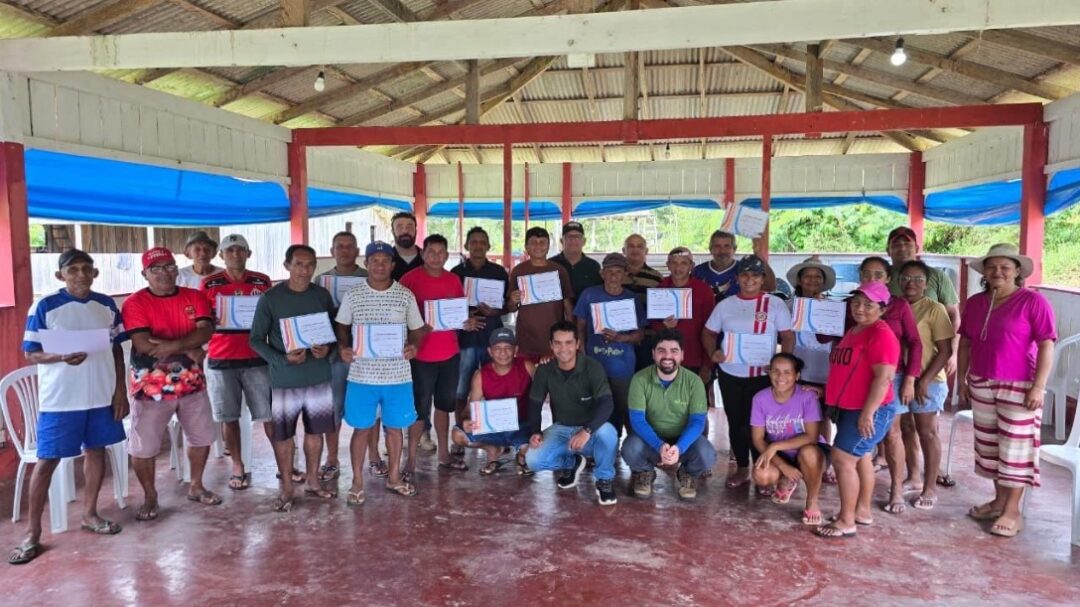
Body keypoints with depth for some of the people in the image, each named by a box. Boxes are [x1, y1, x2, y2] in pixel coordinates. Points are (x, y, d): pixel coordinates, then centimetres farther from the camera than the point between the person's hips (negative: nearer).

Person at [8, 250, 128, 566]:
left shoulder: (107, 306, 4)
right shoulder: (44, 307, -7)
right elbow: (30, 354, -6)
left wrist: (120, 390, 3)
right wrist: (61, 357, -26)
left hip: (102, 395, 4)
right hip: (60, 399, -4)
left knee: (96, 450, 13)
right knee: (47, 460, 1)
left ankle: (89, 513, 30)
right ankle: (32, 533, 12)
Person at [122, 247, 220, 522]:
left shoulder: (195, 297, 2)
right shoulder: (135, 303, -9)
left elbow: (206, 331, -12)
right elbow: (143, 345, -20)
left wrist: (172, 346, -26)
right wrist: (189, 350, -16)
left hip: (191, 383, 4)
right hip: (151, 387, -3)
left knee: (201, 437, 15)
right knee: (143, 447, 3)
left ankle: (196, 486, 34)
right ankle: (150, 497, 23)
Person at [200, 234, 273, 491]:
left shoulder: (263, 282, 5)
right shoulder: (209, 284, 2)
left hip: (256, 358, 0)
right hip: (221, 360, 0)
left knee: (269, 414, 2)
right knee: (229, 417, 6)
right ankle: (238, 467, 20)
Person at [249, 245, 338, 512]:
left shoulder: (323, 295, 1)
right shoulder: (270, 298, -9)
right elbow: (256, 339, -6)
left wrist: (327, 349, -11)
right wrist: (283, 359, -21)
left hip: (319, 377, 3)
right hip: (284, 380, -3)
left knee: (315, 431, 13)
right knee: (282, 435, 7)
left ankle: (312, 481, 29)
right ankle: (286, 488, 22)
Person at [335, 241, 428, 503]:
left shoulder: (406, 296, 0)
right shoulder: (352, 295, -1)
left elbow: (416, 330, 6)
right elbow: (342, 327, 10)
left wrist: (413, 346, -14)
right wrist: (343, 348, -9)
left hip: (398, 375, 1)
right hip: (362, 375, 0)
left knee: (394, 427, 13)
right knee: (362, 428, 8)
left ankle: (394, 477, 30)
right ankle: (357, 482, 23)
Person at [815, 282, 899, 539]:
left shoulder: (881, 335, -17)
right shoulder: (854, 331, 14)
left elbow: (884, 377, -24)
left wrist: (868, 412, -26)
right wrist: (826, 391, 21)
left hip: (868, 411, -10)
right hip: (849, 408, 10)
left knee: (842, 459, -9)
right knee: (860, 459, 16)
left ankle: (847, 521, -2)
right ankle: (862, 511, 26)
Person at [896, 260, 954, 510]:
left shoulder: (934, 309, -9)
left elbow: (945, 351, -11)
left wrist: (924, 380, -17)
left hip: (927, 381, -5)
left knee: (927, 433, 3)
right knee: (906, 428, 15)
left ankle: (929, 488, 12)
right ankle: (913, 477, 31)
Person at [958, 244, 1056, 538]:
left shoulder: (1033, 301, -9)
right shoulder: (974, 303, 8)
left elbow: (1046, 347, -12)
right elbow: (965, 343, 14)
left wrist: (1038, 387, -16)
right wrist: (961, 379, 11)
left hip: (1019, 387, -6)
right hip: (981, 386, 6)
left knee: (1015, 448, 1)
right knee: (989, 445, 13)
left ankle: (1012, 511, 10)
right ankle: (999, 500, 27)